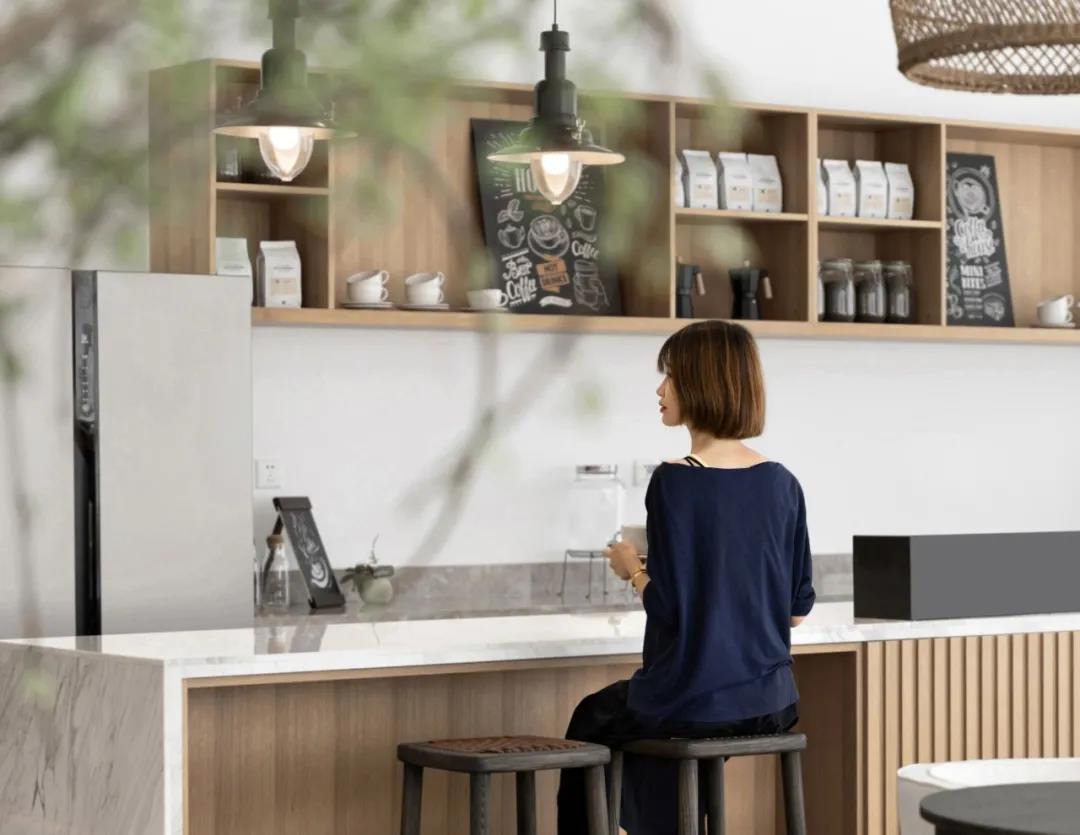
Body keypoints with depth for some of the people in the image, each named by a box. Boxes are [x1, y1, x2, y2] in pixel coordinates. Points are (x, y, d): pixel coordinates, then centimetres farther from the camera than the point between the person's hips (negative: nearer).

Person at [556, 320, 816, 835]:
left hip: (691, 704, -5)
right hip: (770, 702, 5)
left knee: (593, 722, 27)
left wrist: (631, 567, 2)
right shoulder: (781, 484, 0)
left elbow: (668, 604, -17)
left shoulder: (674, 483, -17)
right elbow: (798, 606, 6)